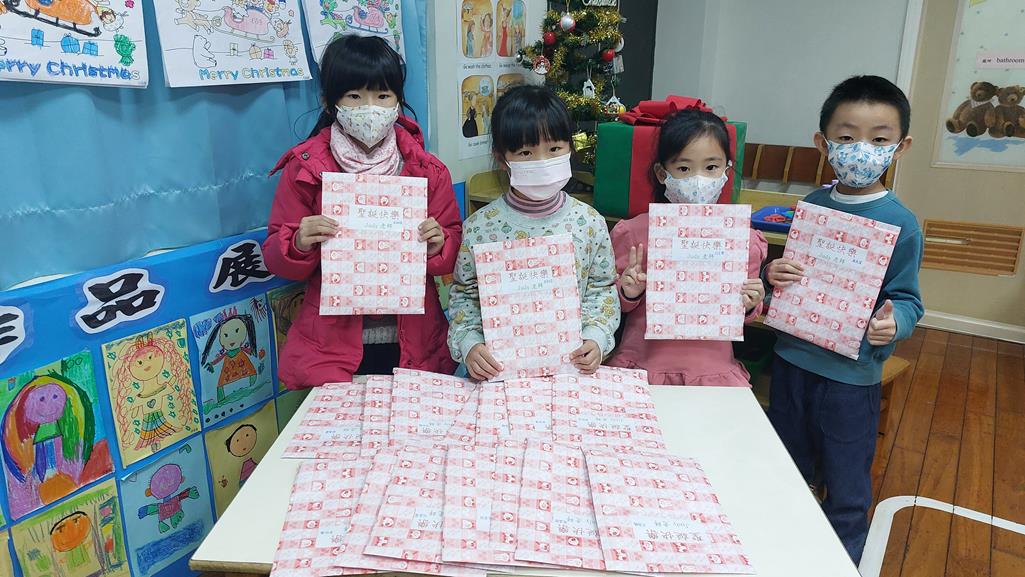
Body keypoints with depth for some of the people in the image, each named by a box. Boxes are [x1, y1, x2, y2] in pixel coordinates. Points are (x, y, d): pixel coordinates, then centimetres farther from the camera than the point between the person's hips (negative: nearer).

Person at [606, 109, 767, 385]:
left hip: (713, 366, 1)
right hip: (644, 360, -1)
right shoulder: (635, 232, -3)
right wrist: (629, 293, -11)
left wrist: (749, 305, -7)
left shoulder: (743, 239, 0)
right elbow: (616, 304, 10)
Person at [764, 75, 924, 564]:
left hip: (852, 375, -5)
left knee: (846, 491, 11)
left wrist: (893, 322, -30)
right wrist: (772, 276, -12)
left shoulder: (901, 223, -12)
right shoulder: (810, 205, 0)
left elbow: (906, 299, -8)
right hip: (791, 359, 5)